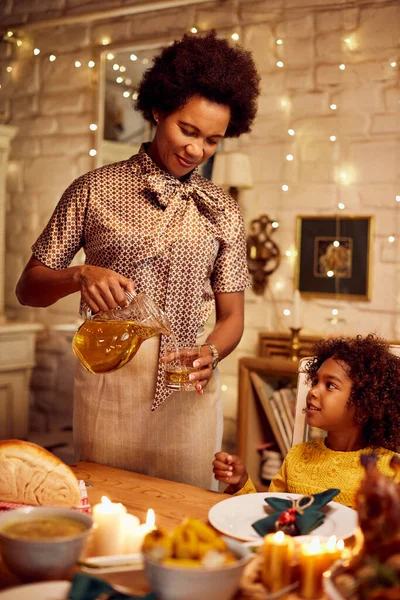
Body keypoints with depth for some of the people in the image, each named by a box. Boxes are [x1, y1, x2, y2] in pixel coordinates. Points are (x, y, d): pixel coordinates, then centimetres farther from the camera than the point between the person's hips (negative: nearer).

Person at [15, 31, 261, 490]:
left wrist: (211, 353, -14)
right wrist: (79, 275, -18)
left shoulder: (222, 211, 7)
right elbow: (28, 288, 3)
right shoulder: (95, 190, 1)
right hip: (108, 379, -1)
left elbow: (231, 316, 8)